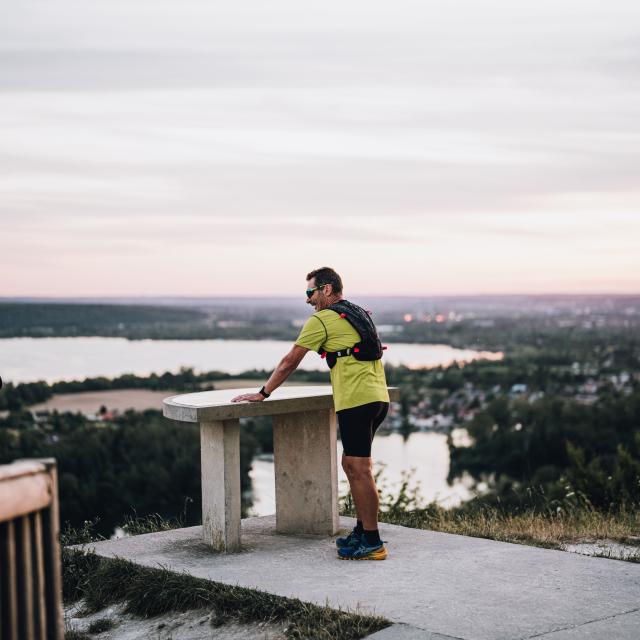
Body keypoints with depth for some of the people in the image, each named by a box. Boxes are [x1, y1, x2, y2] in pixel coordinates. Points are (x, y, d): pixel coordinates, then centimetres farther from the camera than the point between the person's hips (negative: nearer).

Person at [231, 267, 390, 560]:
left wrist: (262, 393, 7)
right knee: (351, 465, 16)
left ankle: (373, 543, -7)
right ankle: (362, 530, 20)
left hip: (356, 401, -9)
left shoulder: (321, 320, -4)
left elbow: (290, 362, -1)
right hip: (378, 398, 9)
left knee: (360, 470, -8)